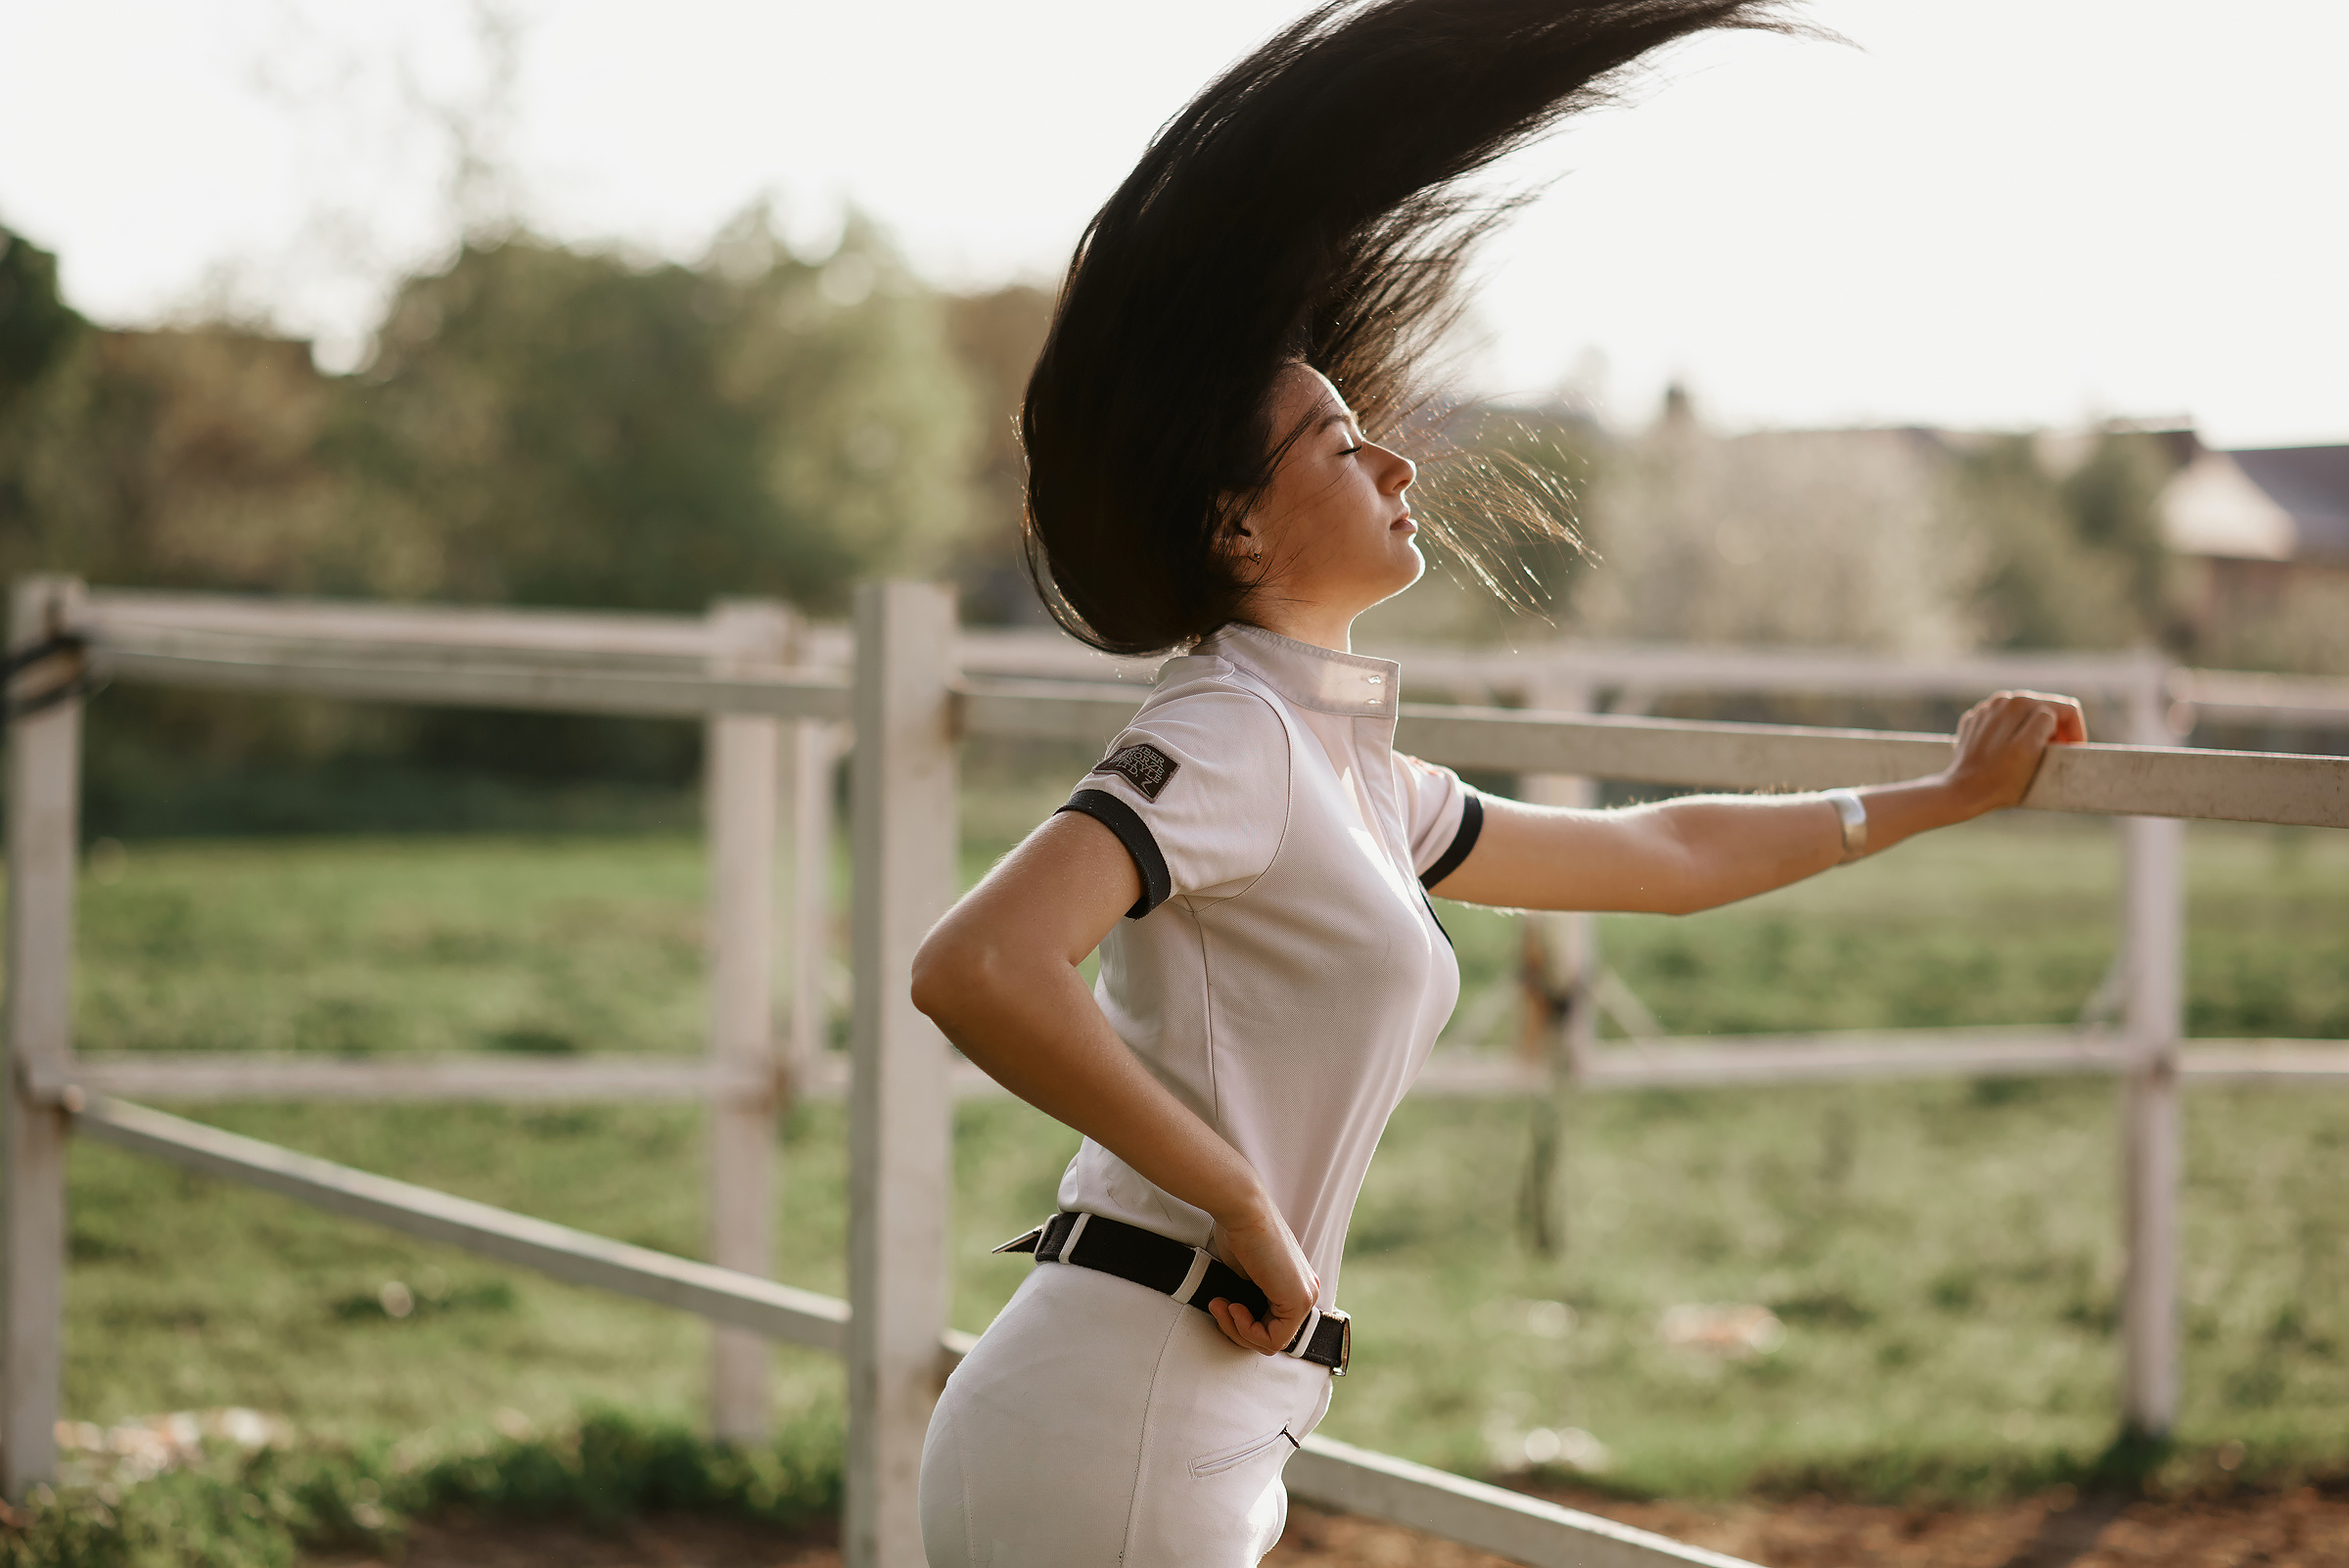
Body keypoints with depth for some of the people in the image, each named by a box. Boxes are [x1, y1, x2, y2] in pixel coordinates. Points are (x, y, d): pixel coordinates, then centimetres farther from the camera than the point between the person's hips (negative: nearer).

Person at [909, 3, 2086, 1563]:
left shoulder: (1356, 784, 17)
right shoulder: (1231, 736, -12)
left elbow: (1654, 853, 31)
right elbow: (975, 969, -27)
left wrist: (1945, 798, 39)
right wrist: (1245, 1205, -19)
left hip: (1199, 1440, 9)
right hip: (1109, 1442, -9)